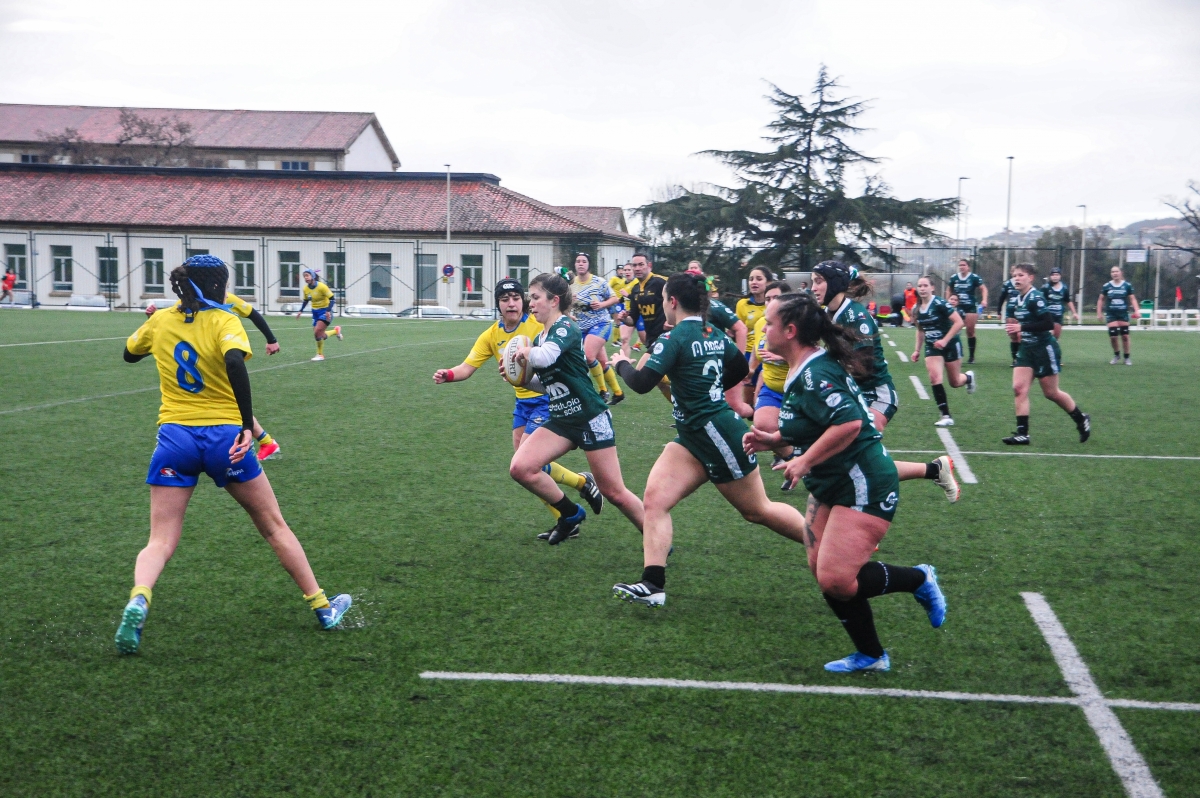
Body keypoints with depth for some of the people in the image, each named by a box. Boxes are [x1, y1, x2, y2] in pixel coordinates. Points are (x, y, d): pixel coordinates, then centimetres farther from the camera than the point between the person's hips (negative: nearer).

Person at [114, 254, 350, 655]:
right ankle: (322, 607, 22)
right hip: (224, 436, -3)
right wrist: (248, 423, -29)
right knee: (274, 526, 14)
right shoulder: (223, 321, -7)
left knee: (160, 543, 5)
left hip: (174, 438, 3)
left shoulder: (159, 321, 6)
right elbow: (234, 360, -28)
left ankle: (138, 599, -27)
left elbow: (129, 353, 26)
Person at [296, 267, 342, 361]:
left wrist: (328, 311, -29)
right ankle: (336, 331, 32)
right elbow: (306, 300, 18)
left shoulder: (321, 287, -20)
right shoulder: (306, 289, -1)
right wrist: (301, 311, 7)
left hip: (325, 311, -7)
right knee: (319, 335, 4)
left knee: (317, 332, -20)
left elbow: (331, 298, -18)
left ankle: (320, 355, 0)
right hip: (315, 312, 7)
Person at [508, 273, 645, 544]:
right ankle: (571, 515, 8)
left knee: (613, 491, -2)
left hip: (591, 419, -8)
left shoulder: (565, 328, -14)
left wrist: (525, 352, -13)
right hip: (562, 420, 8)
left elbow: (544, 357, -34)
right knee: (520, 468, -11)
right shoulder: (539, 338, 11)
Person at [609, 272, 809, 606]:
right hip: (694, 438, 9)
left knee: (758, 510, 7)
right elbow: (740, 368, 21)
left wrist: (622, 363, -3)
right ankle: (653, 585, -12)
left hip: (719, 435, -9)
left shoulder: (675, 338, -18)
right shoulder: (712, 333, 8)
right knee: (655, 497, -5)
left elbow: (642, 383, -23)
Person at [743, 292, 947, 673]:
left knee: (835, 580, -16)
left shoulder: (814, 374, -21)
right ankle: (870, 656, 21)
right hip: (832, 486, 11)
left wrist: (804, 461, -25)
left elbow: (848, 423, -33)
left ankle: (919, 580, 8)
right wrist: (773, 439, 12)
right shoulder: (804, 371, 12)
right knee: (822, 570, 8)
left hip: (863, 487, -11)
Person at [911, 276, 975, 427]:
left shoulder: (940, 304, -19)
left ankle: (968, 377, 46)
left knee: (955, 382, 7)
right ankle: (946, 416, -12)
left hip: (950, 345, -4)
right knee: (934, 377, -17)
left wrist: (945, 340, -26)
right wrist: (917, 350, 12)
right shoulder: (918, 309, 1)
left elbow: (959, 322, -21)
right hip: (932, 347, 5)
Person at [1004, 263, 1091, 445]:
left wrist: (1022, 327, -27)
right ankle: (1022, 434, -4)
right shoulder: (1014, 299, 6)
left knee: (1051, 393, 4)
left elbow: (1049, 323, -26)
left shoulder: (1035, 298, -19)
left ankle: (1081, 419, 27)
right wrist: (1013, 328, -1)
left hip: (1045, 349, -7)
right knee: (1019, 388, -6)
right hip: (1026, 348, 7)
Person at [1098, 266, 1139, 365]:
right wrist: (1099, 312, 6)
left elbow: (1132, 299, 3)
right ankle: (1116, 355, 18)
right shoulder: (1106, 286, 1)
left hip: (1123, 314, 0)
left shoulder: (1127, 285, 0)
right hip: (1111, 314, 0)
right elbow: (1101, 300, 10)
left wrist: (1136, 311, -9)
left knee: (1125, 335, -2)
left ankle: (1127, 357, 13)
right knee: (1113, 336, -7)